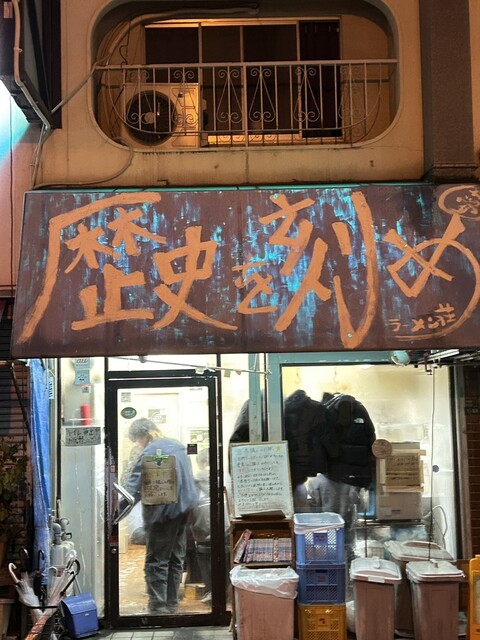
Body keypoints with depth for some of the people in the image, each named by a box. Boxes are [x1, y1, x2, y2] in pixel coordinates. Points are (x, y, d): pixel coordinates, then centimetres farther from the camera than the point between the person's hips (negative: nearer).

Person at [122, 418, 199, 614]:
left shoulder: (150, 452, -16)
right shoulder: (178, 445, 10)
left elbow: (133, 486, -22)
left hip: (163, 511, -8)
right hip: (184, 507, 9)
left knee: (156, 561, -1)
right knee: (176, 558, 15)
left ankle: (158, 607, -1)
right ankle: (172, 604, 23)